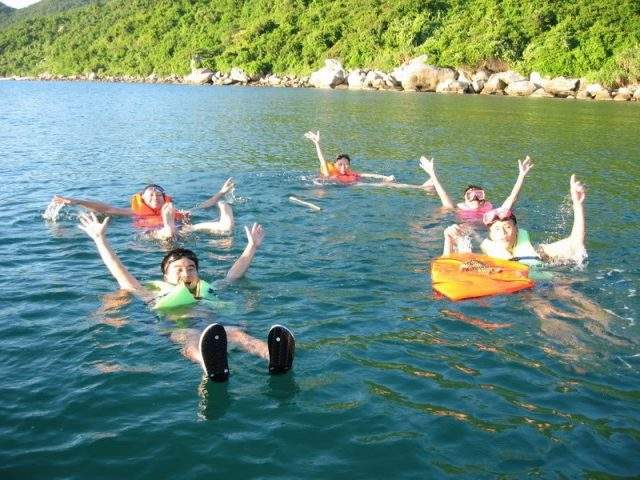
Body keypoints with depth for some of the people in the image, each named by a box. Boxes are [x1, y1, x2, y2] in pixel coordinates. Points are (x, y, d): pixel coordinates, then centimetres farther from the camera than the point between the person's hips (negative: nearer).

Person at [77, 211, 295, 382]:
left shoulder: (208, 289, 40)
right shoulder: (157, 296, 33)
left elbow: (235, 273, 47)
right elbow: (121, 274, 32)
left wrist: (252, 246, 46)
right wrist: (100, 239, 34)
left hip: (212, 323, 2)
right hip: (175, 328, -2)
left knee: (237, 334, -34)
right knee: (192, 339, -41)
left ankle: (275, 359, -67)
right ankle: (214, 369, -77)